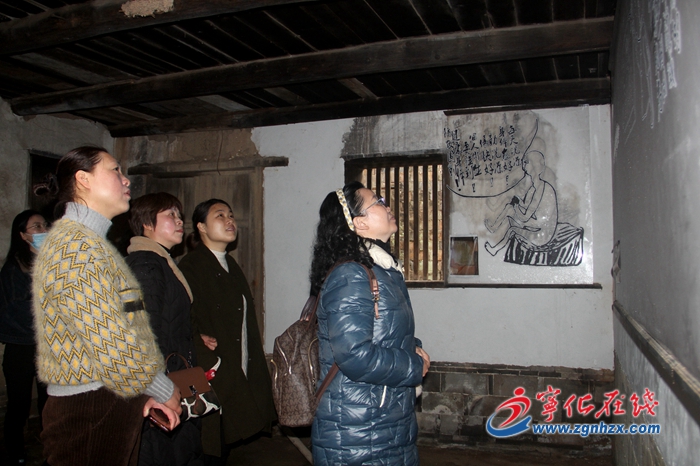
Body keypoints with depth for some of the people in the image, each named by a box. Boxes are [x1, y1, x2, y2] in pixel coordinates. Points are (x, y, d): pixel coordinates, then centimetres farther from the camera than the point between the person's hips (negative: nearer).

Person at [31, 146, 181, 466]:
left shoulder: (92, 242, 17)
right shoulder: (77, 245, -17)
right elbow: (112, 347, -23)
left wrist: (145, 393, 9)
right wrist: (165, 392, -10)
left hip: (114, 403, 10)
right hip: (90, 412, -10)